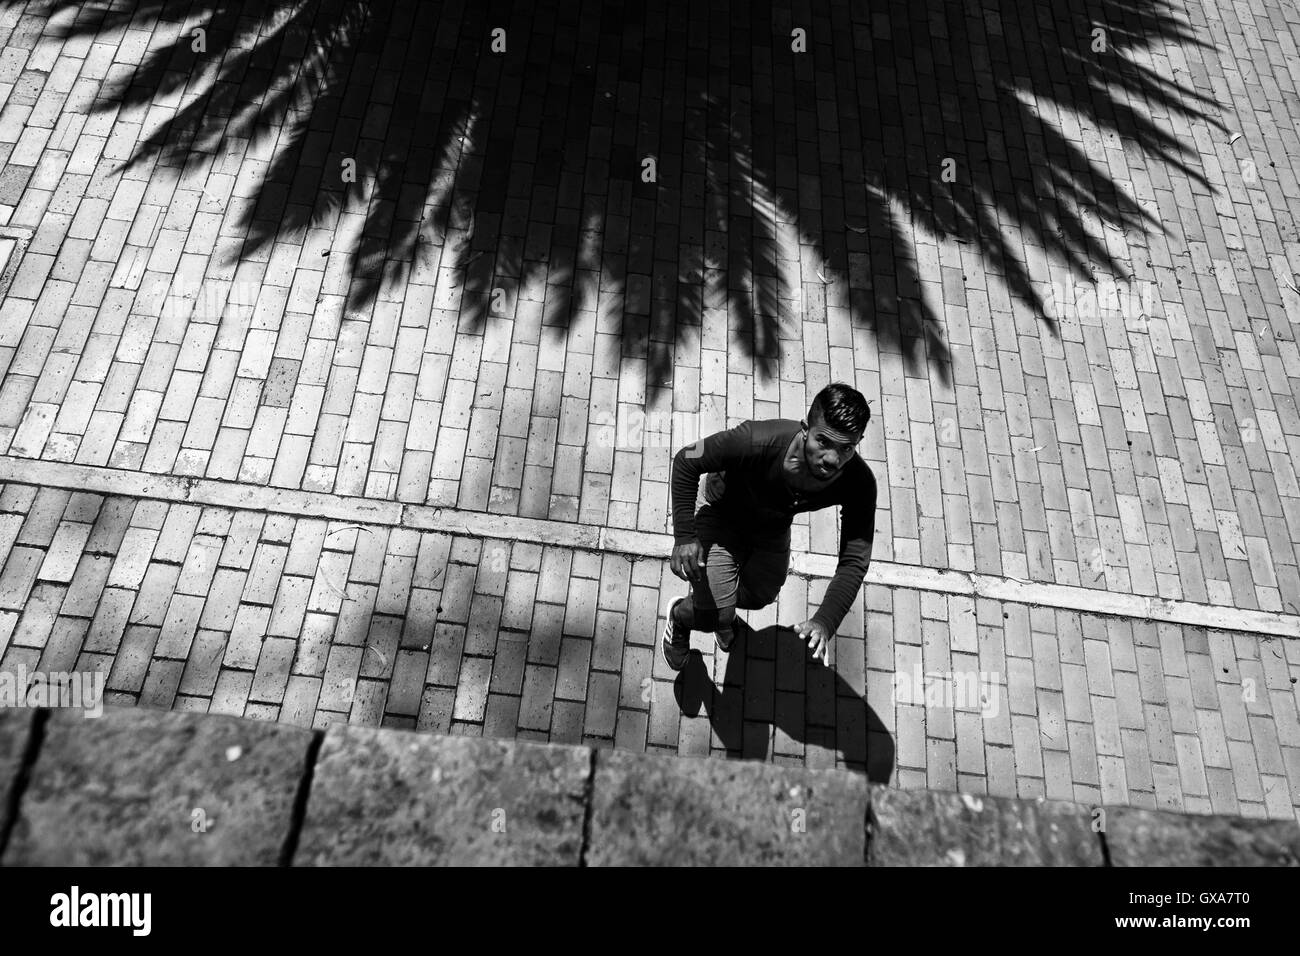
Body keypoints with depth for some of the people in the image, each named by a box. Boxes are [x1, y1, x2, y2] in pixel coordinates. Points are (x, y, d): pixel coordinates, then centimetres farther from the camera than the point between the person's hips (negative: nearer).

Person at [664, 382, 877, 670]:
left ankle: (723, 617, 61)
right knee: (715, 616, -11)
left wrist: (825, 622, -43)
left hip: (774, 530, 4)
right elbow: (685, 462, -29)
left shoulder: (860, 483, -33)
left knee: (759, 598, 22)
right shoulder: (757, 441, -43)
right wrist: (684, 536, -34)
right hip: (722, 516, -4)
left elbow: (855, 560, -28)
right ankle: (678, 615, 28)